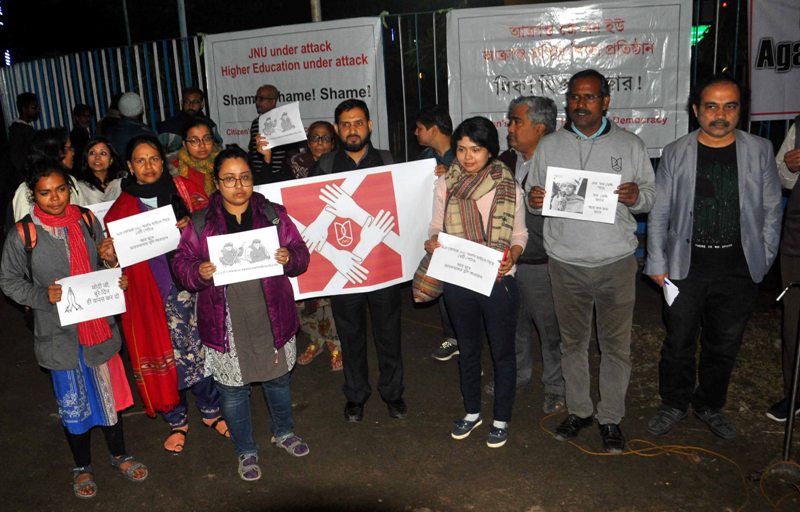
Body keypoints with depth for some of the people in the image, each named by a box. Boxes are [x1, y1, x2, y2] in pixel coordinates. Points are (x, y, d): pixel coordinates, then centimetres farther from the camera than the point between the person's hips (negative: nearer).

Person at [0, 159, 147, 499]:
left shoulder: (87, 221, -1)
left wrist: (118, 280, -6)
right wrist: (43, 296, -18)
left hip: (99, 326, 2)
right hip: (60, 333, -2)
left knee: (109, 392, 15)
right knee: (73, 403, 13)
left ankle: (119, 455, 38)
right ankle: (82, 466, 36)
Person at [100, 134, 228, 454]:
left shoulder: (184, 189, 2)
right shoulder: (122, 207, 3)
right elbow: (117, 256, 8)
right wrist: (109, 256, -14)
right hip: (151, 294, 0)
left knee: (202, 347, 7)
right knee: (167, 353, 7)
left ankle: (210, 410, 29)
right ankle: (177, 421, 27)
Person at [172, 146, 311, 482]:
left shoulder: (274, 214, 1)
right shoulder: (200, 223, -2)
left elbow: (301, 254, 3)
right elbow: (181, 264, -1)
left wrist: (289, 258, -19)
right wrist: (199, 272, -22)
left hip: (272, 319, 1)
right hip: (226, 325, -1)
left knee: (278, 379, 20)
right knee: (233, 391, 12)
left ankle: (284, 433, 47)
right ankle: (246, 451, 34)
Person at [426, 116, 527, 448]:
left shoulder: (508, 187, -9)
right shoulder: (445, 184, -4)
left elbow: (520, 233, 1)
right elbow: (437, 226, 6)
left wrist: (512, 256, -19)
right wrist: (432, 242, -16)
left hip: (497, 281, -2)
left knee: (503, 352, 11)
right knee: (468, 349, 20)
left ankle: (501, 419, 31)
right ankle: (472, 412, 39)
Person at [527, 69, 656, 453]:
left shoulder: (630, 145, 2)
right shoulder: (548, 146, 5)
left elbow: (651, 196, 5)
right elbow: (533, 195, 8)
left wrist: (636, 197, -18)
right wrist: (534, 200, -15)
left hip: (616, 262, -1)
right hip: (565, 263, 1)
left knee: (615, 343, 7)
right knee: (572, 341, 13)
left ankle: (610, 418, 24)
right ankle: (578, 410, 30)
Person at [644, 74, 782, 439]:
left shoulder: (759, 151, 2)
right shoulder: (676, 153, -1)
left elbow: (771, 211, 7)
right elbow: (659, 214, 1)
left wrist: (763, 260, 3)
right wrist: (657, 264, -2)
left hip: (739, 269, 1)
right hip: (686, 268, -1)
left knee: (724, 345, 13)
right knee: (678, 343, 8)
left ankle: (709, 406, 33)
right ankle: (674, 405, 29)